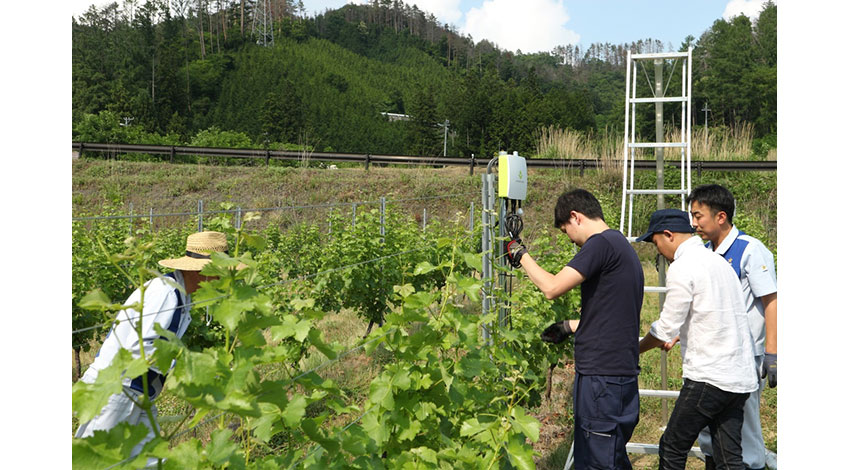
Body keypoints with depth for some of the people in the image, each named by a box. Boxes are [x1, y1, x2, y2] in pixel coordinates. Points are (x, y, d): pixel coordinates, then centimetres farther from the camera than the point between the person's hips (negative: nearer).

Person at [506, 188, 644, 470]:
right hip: (622, 371, 10)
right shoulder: (622, 246, 17)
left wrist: (521, 255, -5)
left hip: (602, 374, -10)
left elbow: (552, 288, -19)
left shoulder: (601, 243, -15)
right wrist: (569, 327, 26)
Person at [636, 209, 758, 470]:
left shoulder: (682, 267, -11)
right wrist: (678, 336, 34)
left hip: (710, 377, -9)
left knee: (672, 449, 3)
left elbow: (666, 328, -11)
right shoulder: (716, 260, 15)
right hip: (741, 376, 9)